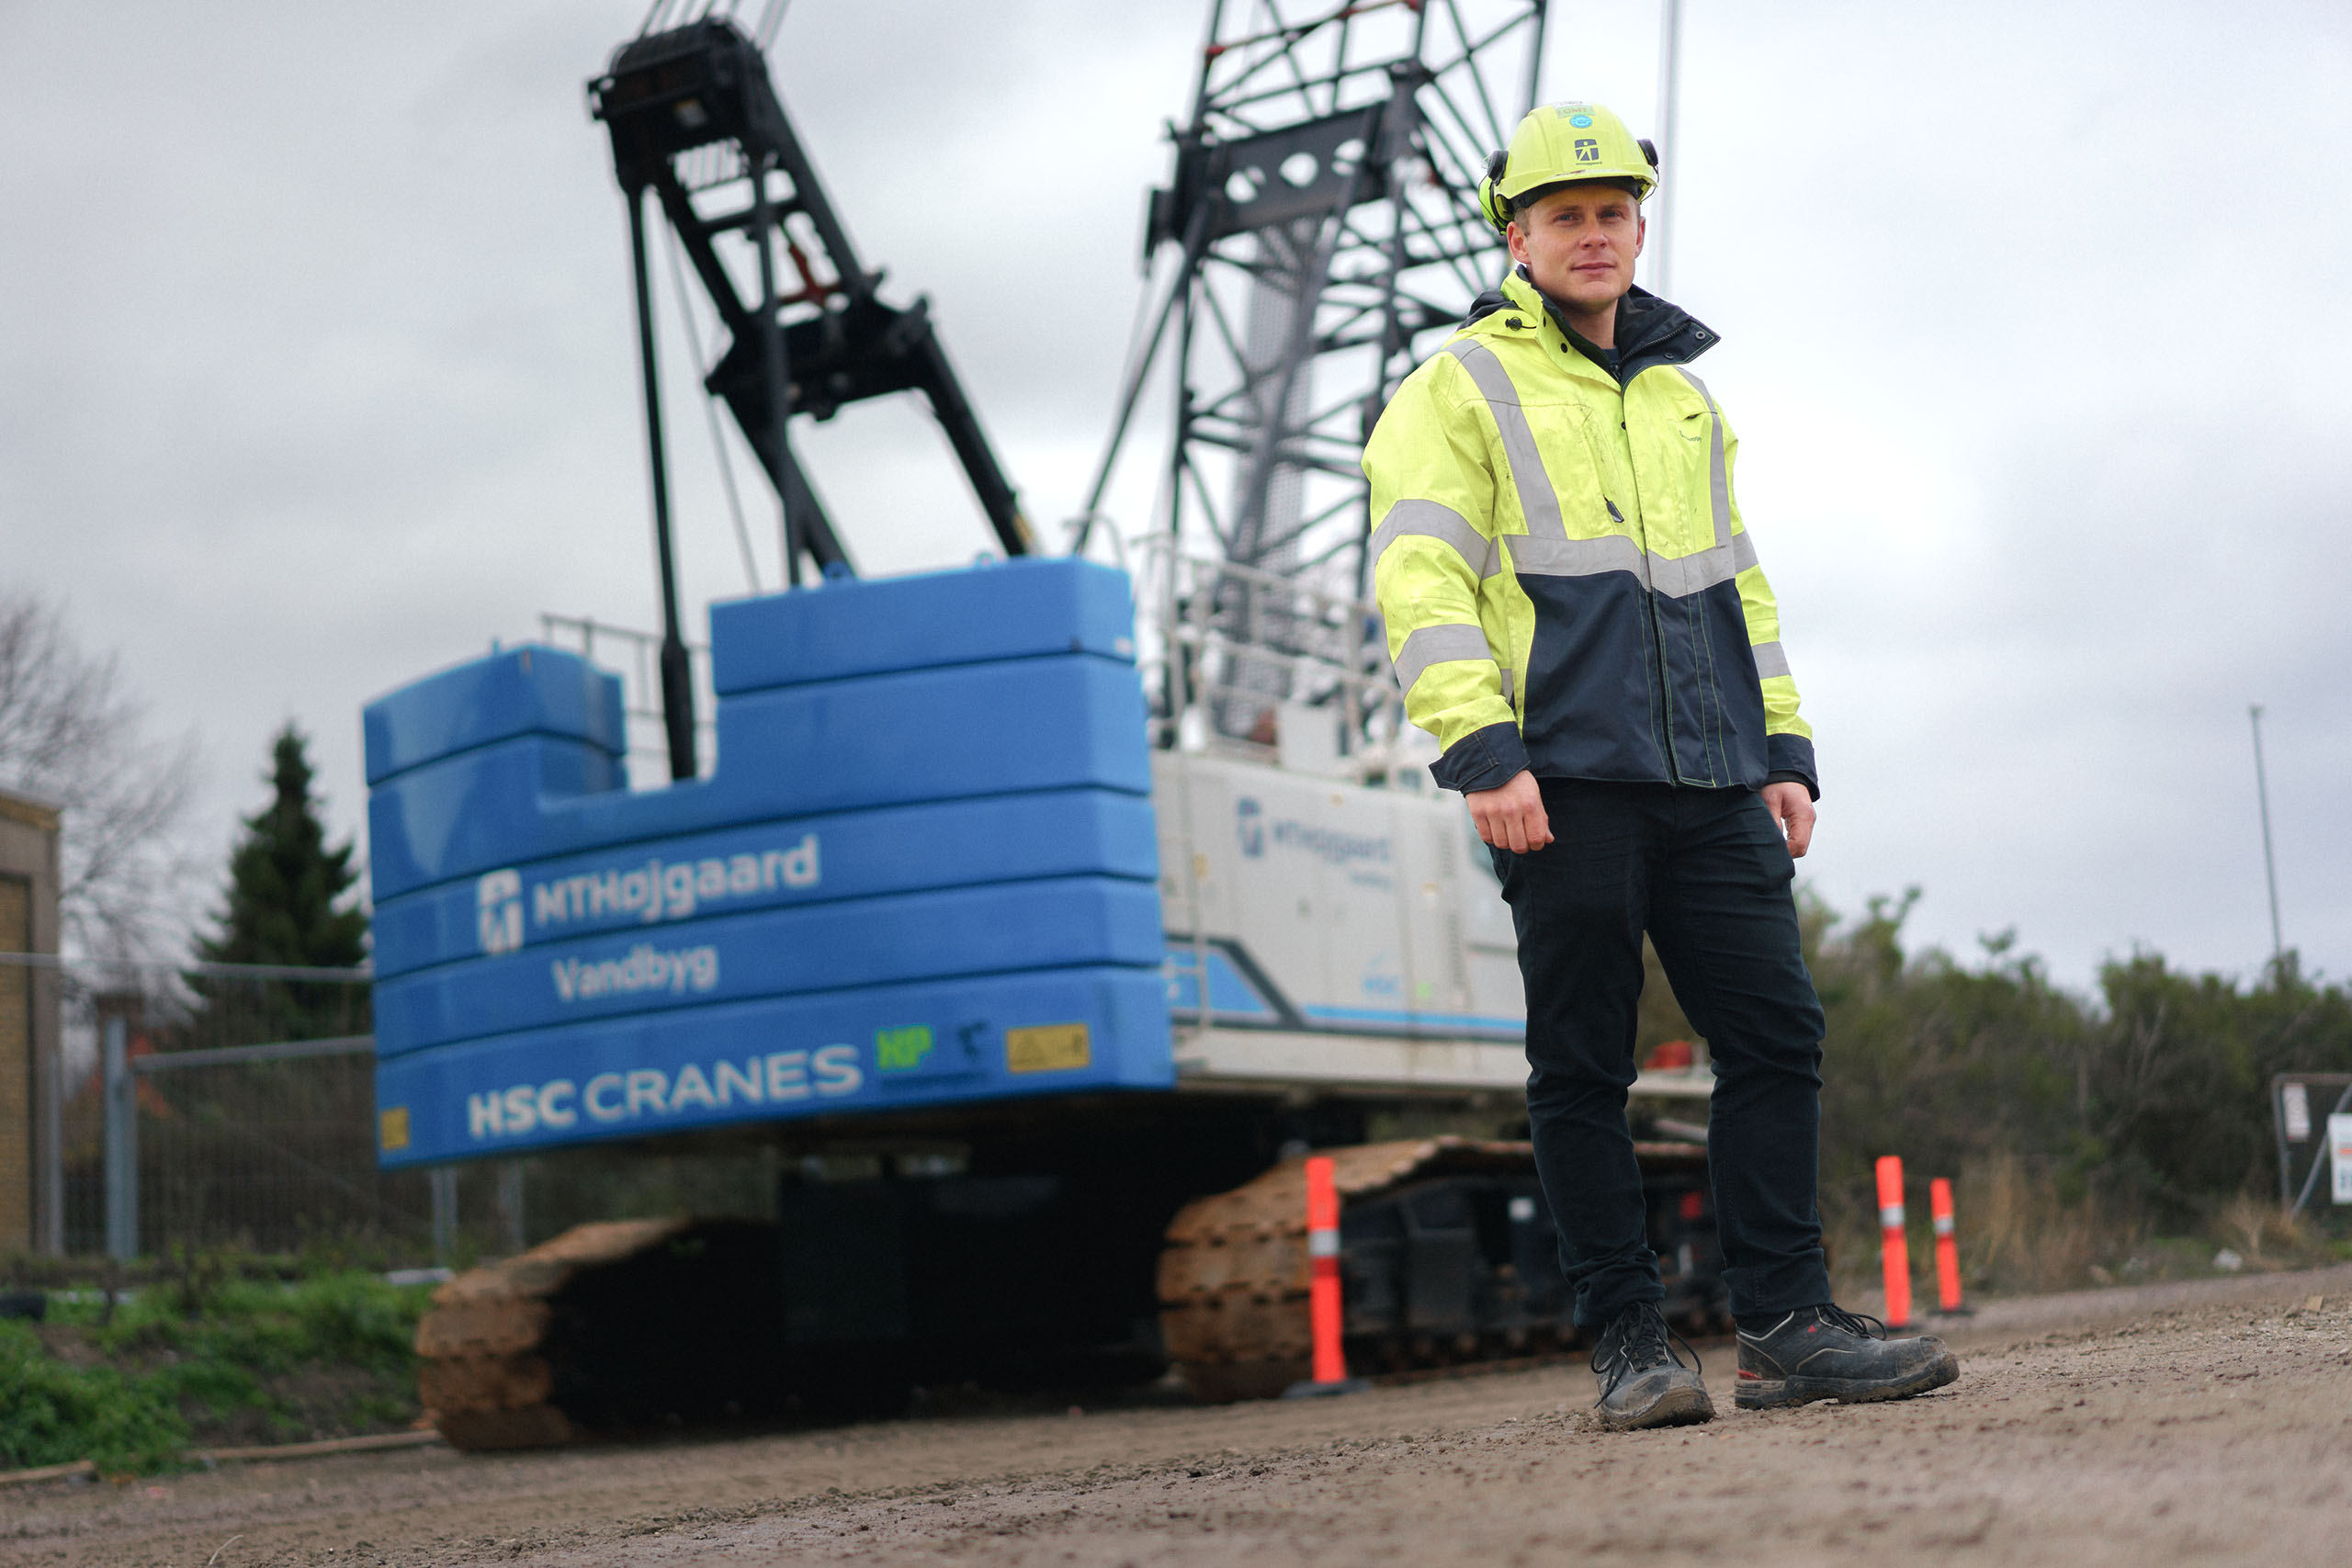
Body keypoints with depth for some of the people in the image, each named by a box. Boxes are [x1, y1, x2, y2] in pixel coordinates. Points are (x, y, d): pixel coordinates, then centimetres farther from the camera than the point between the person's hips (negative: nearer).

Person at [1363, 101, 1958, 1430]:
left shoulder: (1687, 400, 24)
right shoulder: (1463, 390, 5)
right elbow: (1421, 576, -6)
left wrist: (1784, 749, 16)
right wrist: (1483, 751, -17)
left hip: (1711, 785, 5)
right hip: (1565, 782, -5)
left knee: (1778, 1033, -2)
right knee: (1584, 1069, -3)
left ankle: (1788, 1326, 2)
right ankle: (1631, 1344, 4)